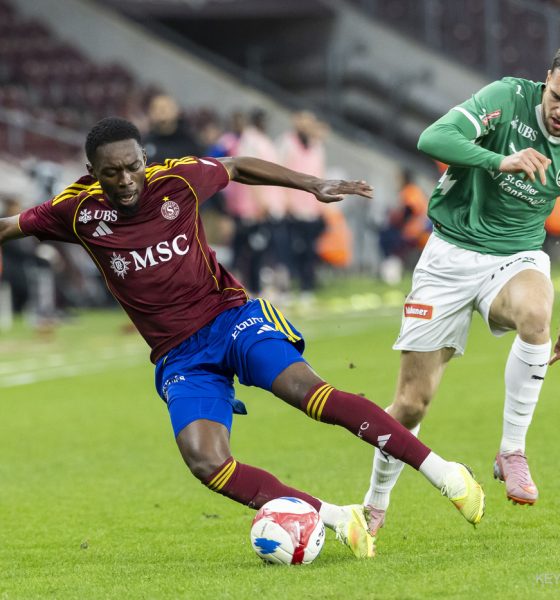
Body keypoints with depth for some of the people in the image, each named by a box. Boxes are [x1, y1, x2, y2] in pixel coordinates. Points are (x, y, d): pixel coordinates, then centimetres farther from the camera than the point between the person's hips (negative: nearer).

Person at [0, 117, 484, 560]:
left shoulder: (179, 180, -6)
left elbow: (238, 168, 13)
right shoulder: (78, 211, -6)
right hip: (179, 356, 1)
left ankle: (441, 471, -25)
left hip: (231, 317, -1)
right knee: (205, 461, -25)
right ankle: (340, 520, -19)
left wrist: (315, 186, 12)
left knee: (308, 391, -27)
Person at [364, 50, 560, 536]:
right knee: (412, 401, -1)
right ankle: (376, 505, 25)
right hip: (451, 254, -1)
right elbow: (433, 139, -25)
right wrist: (501, 160, -40)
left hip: (517, 256, 1)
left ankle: (512, 452, -23)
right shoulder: (508, 98, -14)